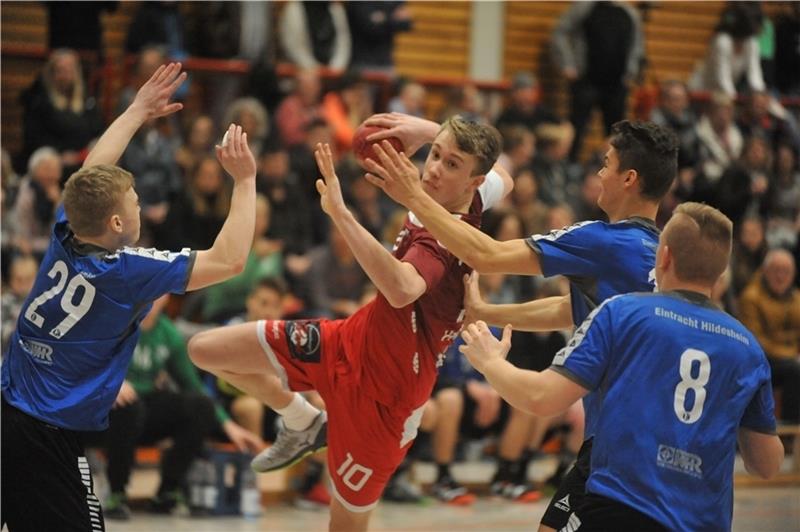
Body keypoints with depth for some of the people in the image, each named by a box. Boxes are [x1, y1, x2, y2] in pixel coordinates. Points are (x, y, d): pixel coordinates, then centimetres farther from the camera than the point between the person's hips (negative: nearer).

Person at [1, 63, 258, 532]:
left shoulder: (65, 238, 2)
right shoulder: (127, 271, -15)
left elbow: (92, 177, 22)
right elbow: (229, 260, -11)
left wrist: (139, 111, 29)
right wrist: (245, 181, -4)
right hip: (48, 441, -7)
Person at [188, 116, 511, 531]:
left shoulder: (443, 245, -33)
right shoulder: (471, 199, -10)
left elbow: (401, 289, -56)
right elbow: (503, 179, 15)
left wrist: (340, 213, -61)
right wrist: (428, 131, 5)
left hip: (382, 394, -8)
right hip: (351, 340, 8)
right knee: (205, 350, 3)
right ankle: (302, 425, 25)